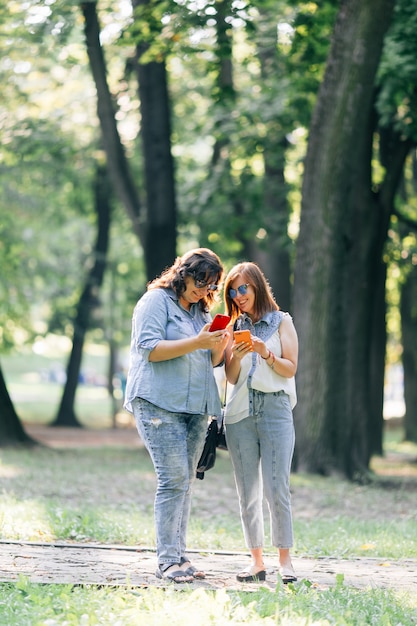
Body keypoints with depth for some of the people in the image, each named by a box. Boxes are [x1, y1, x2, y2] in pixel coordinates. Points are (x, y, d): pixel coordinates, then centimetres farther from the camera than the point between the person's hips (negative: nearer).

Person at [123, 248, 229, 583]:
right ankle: (167, 560, -12)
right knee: (174, 479, -13)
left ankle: (179, 556, 8)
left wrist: (219, 347, -1)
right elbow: (150, 349, -12)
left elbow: (210, 362, 22)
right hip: (159, 403, -7)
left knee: (186, 481, 4)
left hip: (195, 408, 7)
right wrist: (197, 343, -18)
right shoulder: (156, 301, -2)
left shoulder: (201, 310, 20)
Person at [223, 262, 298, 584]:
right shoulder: (235, 328, 15)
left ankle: (285, 560, -4)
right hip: (240, 413, 4)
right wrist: (236, 357, -11)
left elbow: (290, 368, 2)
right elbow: (231, 377, 9)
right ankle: (257, 561, 5)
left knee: (276, 488, -10)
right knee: (247, 492, 1)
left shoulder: (281, 322, 6)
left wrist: (267, 355, -15)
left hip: (275, 409, -3)